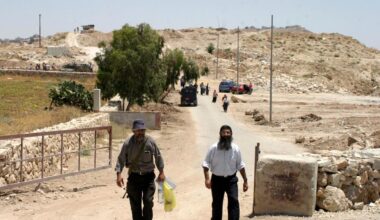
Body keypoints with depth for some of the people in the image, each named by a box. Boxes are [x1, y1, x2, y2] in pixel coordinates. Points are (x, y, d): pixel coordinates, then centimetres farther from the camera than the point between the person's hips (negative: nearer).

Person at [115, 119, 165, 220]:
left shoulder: (151, 142, -7)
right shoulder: (128, 144, -9)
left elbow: (158, 157, 5)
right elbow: (121, 159, -5)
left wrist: (161, 172, 5)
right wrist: (118, 174, -16)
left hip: (148, 176, 0)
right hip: (134, 176, 0)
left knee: (148, 201, -8)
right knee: (135, 203, 5)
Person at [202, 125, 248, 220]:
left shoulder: (235, 148, -5)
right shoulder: (213, 148, -10)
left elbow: (240, 165, 3)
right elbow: (206, 163, -6)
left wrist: (245, 181, 3)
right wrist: (207, 178, -17)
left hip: (231, 179, 0)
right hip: (217, 179, 0)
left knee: (234, 202, -8)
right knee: (216, 203, 11)